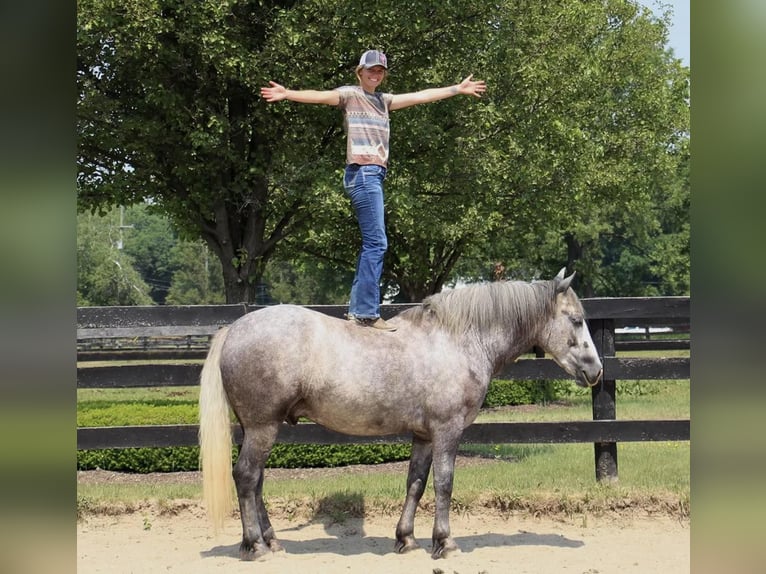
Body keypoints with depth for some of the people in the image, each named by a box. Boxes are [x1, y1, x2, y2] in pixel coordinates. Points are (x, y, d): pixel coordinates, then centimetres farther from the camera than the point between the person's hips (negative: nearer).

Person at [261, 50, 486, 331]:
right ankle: (367, 312, -14)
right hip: (362, 173, -9)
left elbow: (420, 96, 26)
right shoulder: (349, 94, 0)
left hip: (375, 175, 9)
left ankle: (357, 309, 15)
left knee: (372, 244, 10)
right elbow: (320, 96, -16)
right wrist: (287, 94, -32)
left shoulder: (384, 100, 20)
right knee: (376, 243, -14)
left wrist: (458, 89, 30)